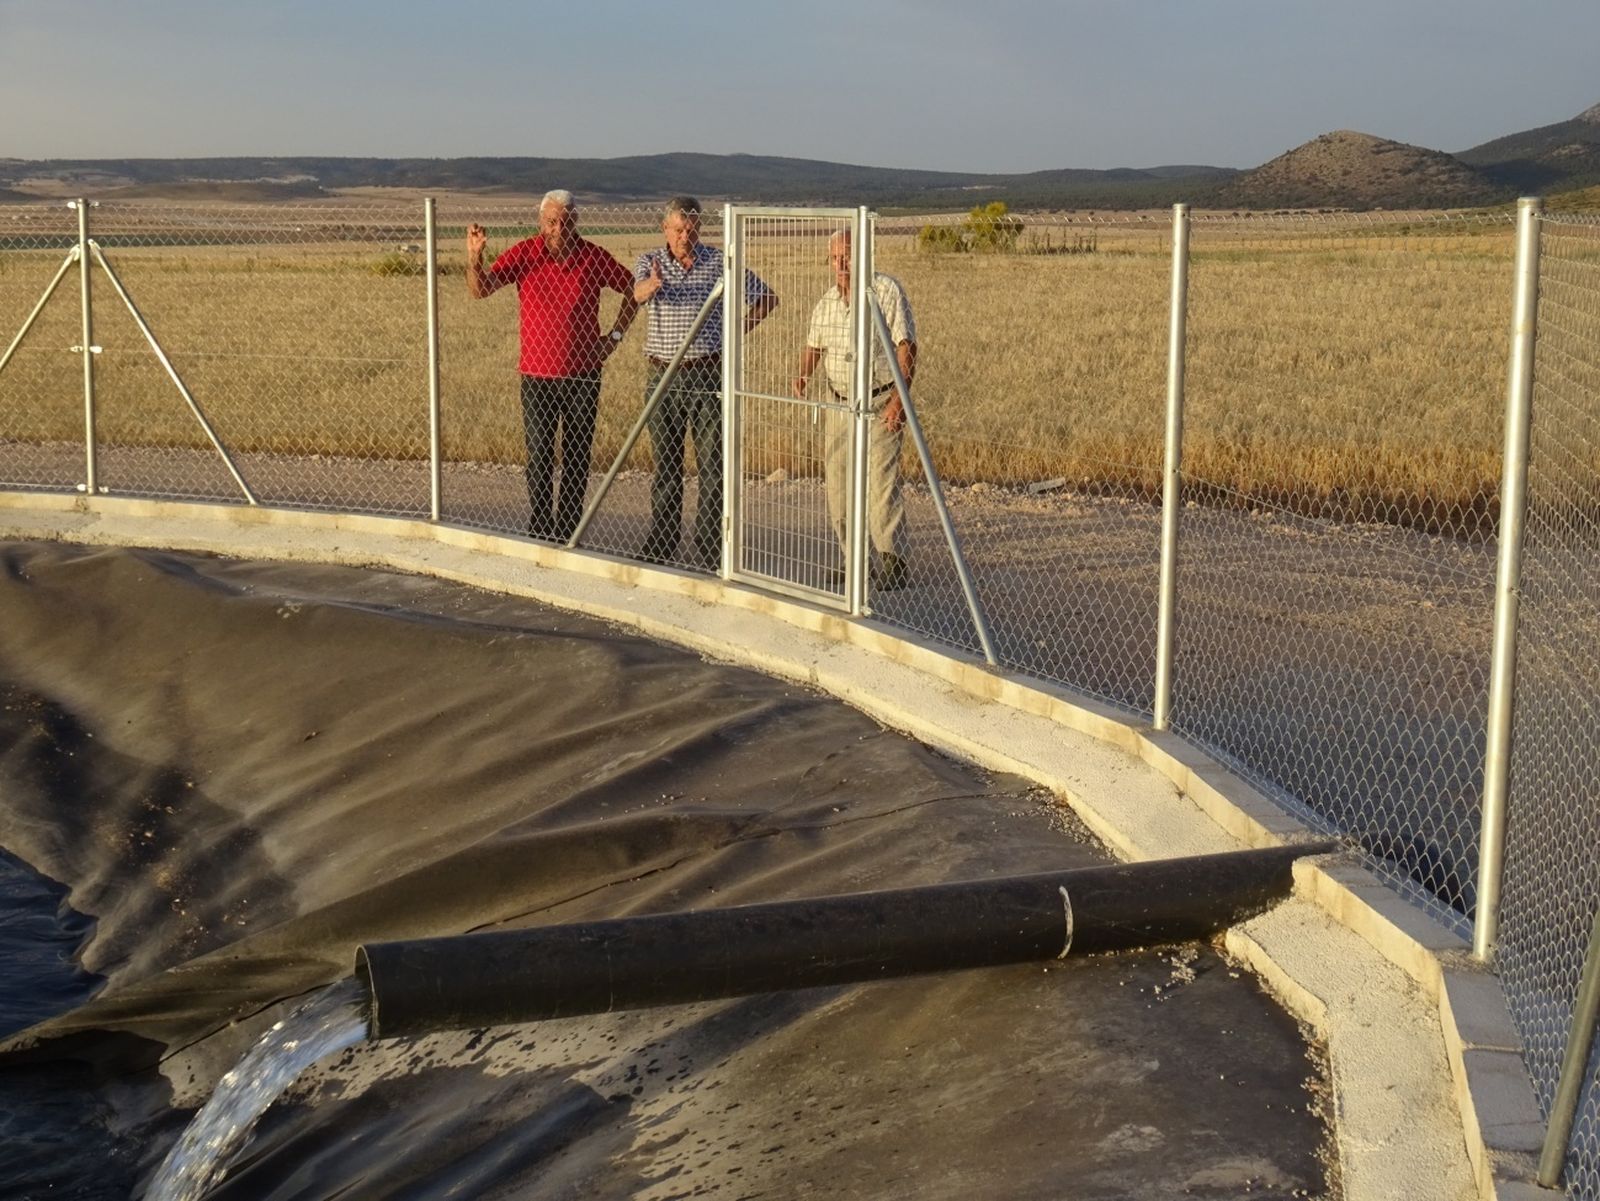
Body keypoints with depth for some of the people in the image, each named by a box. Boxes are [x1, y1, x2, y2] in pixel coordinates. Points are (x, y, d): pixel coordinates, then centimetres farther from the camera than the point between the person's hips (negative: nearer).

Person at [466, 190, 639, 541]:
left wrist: (615, 335, 5)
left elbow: (633, 289, 12)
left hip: (583, 374, 1)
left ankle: (568, 533, 13)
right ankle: (539, 531, 7)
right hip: (537, 375, -1)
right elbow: (479, 290, -12)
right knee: (539, 456, 0)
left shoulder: (593, 257, -2)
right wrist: (474, 257, -31)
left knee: (576, 458, 5)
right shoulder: (524, 254, -4)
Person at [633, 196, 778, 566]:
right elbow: (638, 292, -21)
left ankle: (709, 550, 0)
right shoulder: (649, 262, 3)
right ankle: (660, 547, 15)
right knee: (665, 466, 8)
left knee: (713, 465, -4)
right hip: (662, 377, 1)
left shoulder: (720, 263, 2)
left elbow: (767, 298, 10)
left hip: (708, 375, -1)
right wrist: (652, 284, -44)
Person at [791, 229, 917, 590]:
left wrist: (900, 399, -19)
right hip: (840, 406, 6)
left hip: (880, 406, -6)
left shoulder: (886, 290, -8)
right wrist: (803, 375, 1)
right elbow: (814, 345, 22)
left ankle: (892, 563, -5)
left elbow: (906, 347, -11)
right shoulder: (827, 301, 9)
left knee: (881, 483, -12)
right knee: (838, 487, 6)